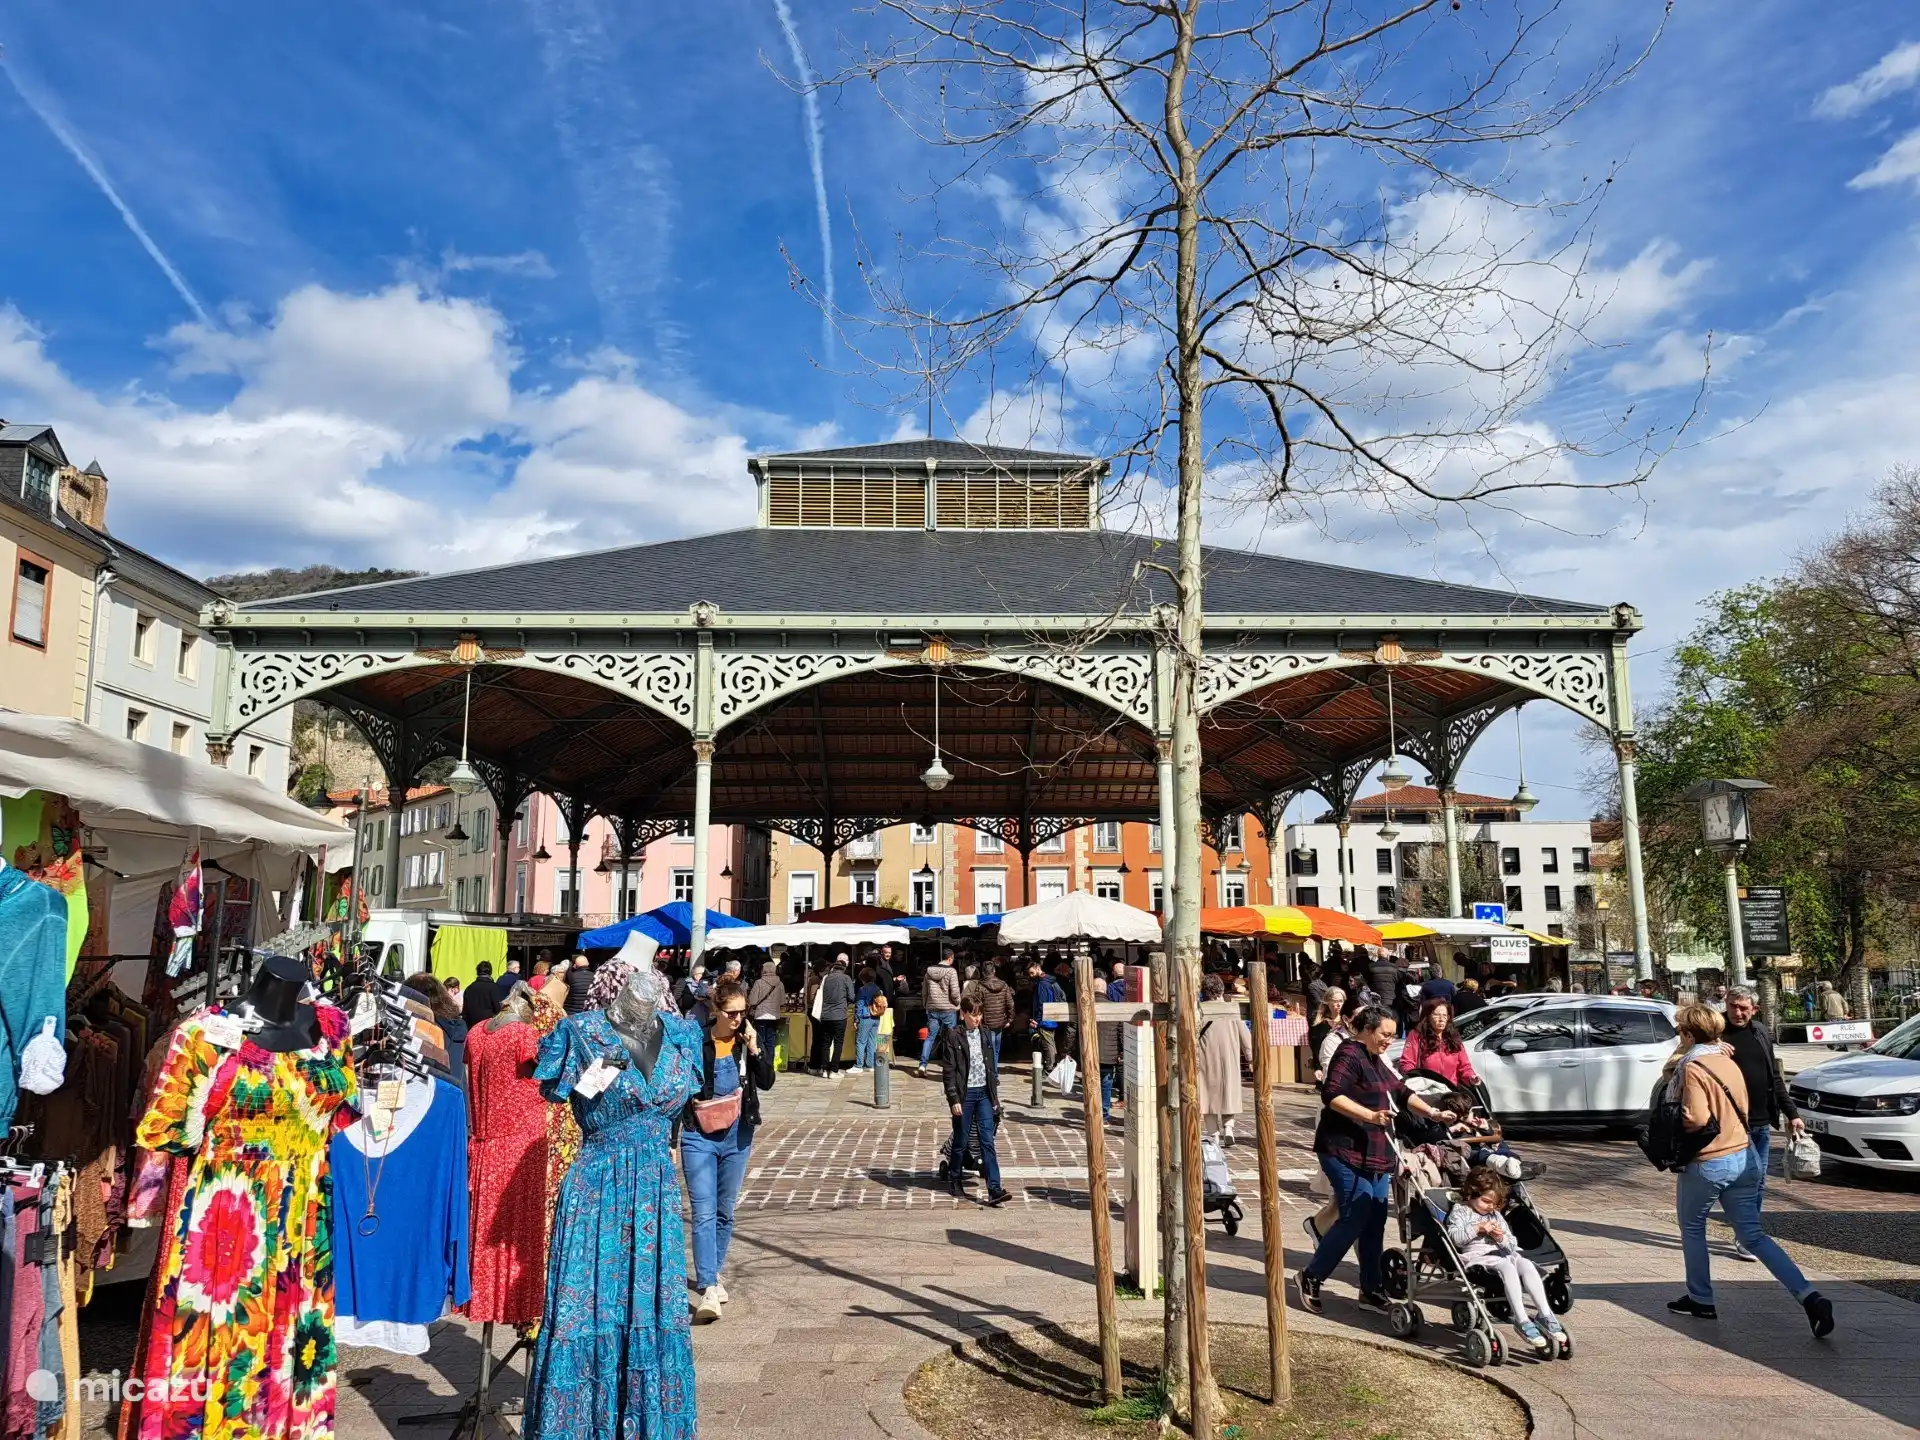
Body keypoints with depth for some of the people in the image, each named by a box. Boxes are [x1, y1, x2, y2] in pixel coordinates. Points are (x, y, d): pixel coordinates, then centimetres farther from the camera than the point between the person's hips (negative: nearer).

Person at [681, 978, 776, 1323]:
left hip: (737, 1134, 4)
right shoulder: (695, 1040, -9)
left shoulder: (750, 1038, 0)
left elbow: (767, 1082, -4)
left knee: (725, 1211, 15)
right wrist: (692, 1101, -12)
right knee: (703, 1213, -10)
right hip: (699, 1135, -3)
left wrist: (753, 1049, -15)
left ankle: (714, 1275, 30)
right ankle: (707, 1289, -13)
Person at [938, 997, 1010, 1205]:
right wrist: (954, 1099, -13)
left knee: (988, 1142, -3)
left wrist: (994, 1097, 12)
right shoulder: (953, 1037, -6)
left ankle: (994, 1190, -8)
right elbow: (948, 1071, -8)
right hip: (964, 1094, -4)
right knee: (961, 1141, 8)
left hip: (984, 1093, 4)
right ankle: (955, 1180, 29)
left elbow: (991, 1067, 14)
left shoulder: (984, 1035, 9)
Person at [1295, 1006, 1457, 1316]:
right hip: (1346, 1151, -9)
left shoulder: (1376, 1061, 19)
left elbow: (1402, 1093, 23)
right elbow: (1332, 1095, -22)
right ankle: (1311, 1276, 4)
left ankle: (1372, 1291, 15)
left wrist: (1434, 1113, 12)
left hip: (1374, 1154, 9)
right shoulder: (1349, 1055, -11)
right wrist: (1370, 1115, -28)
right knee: (1355, 1219, -10)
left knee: (1375, 1221, 7)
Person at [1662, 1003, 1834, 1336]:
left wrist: (1676, 1118, -5)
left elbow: (1696, 1119, -25)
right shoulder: (1729, 1062, 7)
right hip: (1743, 1158, 7)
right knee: (1753, 1235, 9)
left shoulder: (1693, 1068, -17)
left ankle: (1700, 1300, 22)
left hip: (1706, 1163, -7)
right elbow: (1742, 1109, 18)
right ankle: (1810, 1297, -4)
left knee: (1692, 1229, 14)